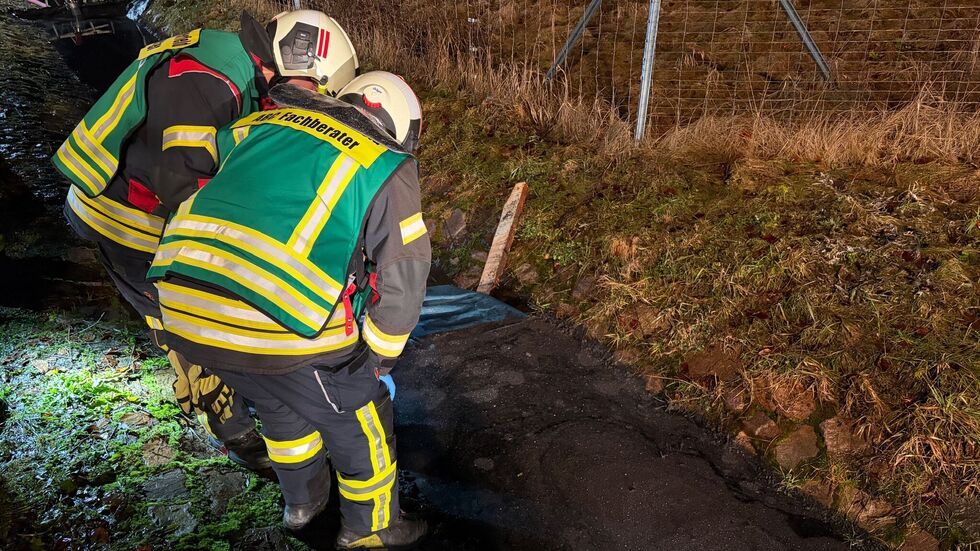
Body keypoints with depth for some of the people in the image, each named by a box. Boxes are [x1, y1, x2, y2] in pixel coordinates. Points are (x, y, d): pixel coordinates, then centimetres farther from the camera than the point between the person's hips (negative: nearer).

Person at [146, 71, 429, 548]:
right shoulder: (386, 169, 3)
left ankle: (303, 500, 56)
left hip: (181, 313, 7)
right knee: (359, 420, 21)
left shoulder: (261, 125, 18)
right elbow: (402, 280, 4)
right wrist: (379, 355, 21)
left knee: (281, 402, 33)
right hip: (281, 333, -6)